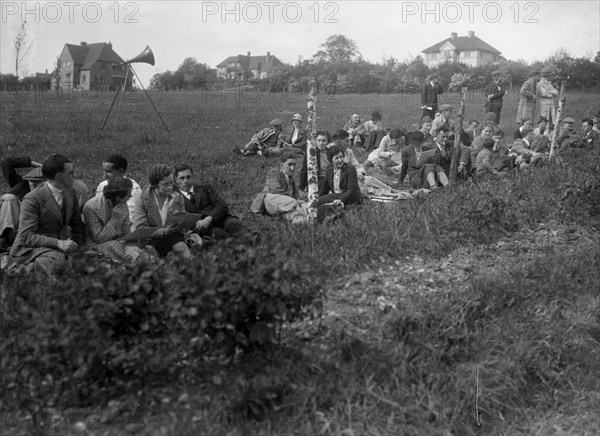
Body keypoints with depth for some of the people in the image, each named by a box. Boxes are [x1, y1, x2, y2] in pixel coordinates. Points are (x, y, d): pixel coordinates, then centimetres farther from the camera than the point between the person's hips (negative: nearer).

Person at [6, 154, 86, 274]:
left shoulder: (70, 194, 7)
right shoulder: (32, 200, -14)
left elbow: (77, 226, 19)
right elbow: (26, 236, -19)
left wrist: (77, 246, 2)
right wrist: (58, 243, -29)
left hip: (60, 247, 7)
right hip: (31, 249, -7)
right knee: (57, 259, -39)